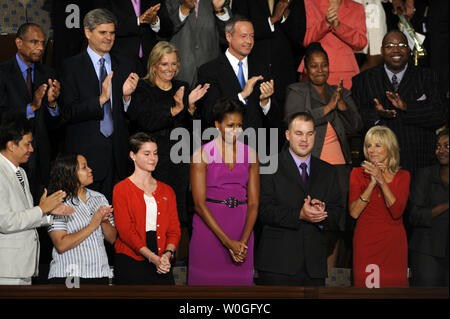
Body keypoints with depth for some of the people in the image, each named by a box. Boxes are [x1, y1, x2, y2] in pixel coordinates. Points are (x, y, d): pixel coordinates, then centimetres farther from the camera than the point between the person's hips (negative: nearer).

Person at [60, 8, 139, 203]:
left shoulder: (124, 66, 11)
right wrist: (101, 99, -21)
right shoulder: (72, 67, 0)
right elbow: (68, 113, -9)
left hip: (117, 153, 3)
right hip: (86, 154, -3)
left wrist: (127, 95, -11)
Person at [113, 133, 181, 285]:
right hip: (130, 264, -3)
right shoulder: (122, 189, 0)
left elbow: (174, 229, 9)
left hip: (162, 265, 3)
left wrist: (167, 254, -11)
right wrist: (153, 258, -17)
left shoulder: (167, 191, 15)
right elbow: (125, 231, -8)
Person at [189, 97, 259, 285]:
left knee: (238, 280, 3)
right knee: (206, 281, -2)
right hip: (209, 226, -3)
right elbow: (199, 203, -9)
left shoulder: (250, 154, 7)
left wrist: (244, 241, -10)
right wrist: (227, 242, -14)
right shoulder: (202, 154, -3)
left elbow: (253, 202, 4)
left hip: (242, 229, 3)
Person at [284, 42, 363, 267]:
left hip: (339, 166, 4)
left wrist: (342, 104, -7)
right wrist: (328, 107, -13)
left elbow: (356, 127, 10)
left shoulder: (341, 93, 18)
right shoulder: (296, 92, 6)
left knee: (334, 227, 1)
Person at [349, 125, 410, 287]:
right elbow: (354, 212, -8)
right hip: (365, 242, 0)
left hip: (393, 243, 0)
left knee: (393, 283, -1)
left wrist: (382, 181, -17)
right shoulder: (358, 174, 3)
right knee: (365, 284, -3)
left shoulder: (403, 176, 4)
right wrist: (372, 183, -16)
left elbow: (397, 212, -10)